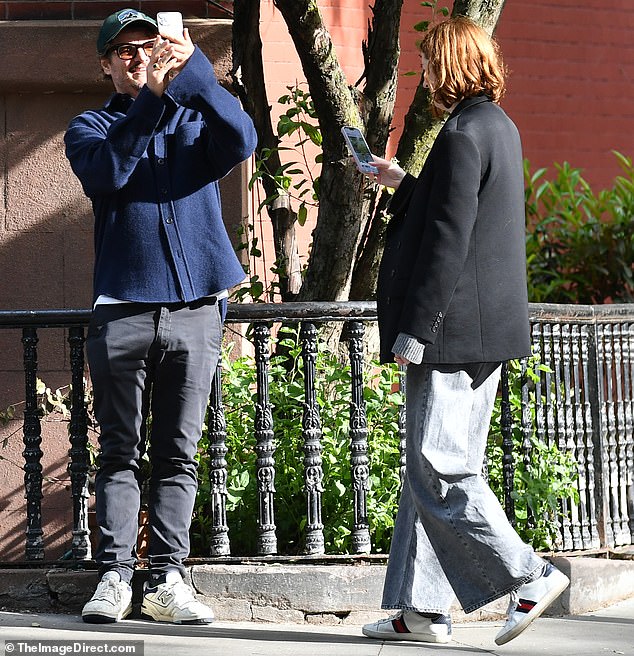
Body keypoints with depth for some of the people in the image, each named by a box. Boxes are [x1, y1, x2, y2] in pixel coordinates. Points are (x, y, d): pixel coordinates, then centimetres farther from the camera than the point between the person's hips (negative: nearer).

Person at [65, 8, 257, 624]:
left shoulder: (196, 121, 14)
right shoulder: (90, 128, 11)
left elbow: (242, 141, -9)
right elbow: (108, 170, -12)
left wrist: (193, 71, -20)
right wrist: (154, 94, -20)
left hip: (194, 311, 1)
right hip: (122, 312, -1)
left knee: (178, 453, 2)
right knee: (121, 453, 0)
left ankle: (166, 579, 3)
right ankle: (114, 576, 0)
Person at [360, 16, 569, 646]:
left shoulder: (462, 133, -16)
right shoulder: (500, 127, 15)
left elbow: (448, 241, -20)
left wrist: (414, 331, -19)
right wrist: (403, 184, 31)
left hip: (453, 328, -10)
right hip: (486, 332, 10)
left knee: (439, 469, -6)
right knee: (431, 469, 11)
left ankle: (529, 575, -7)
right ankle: (423, 608, 12)